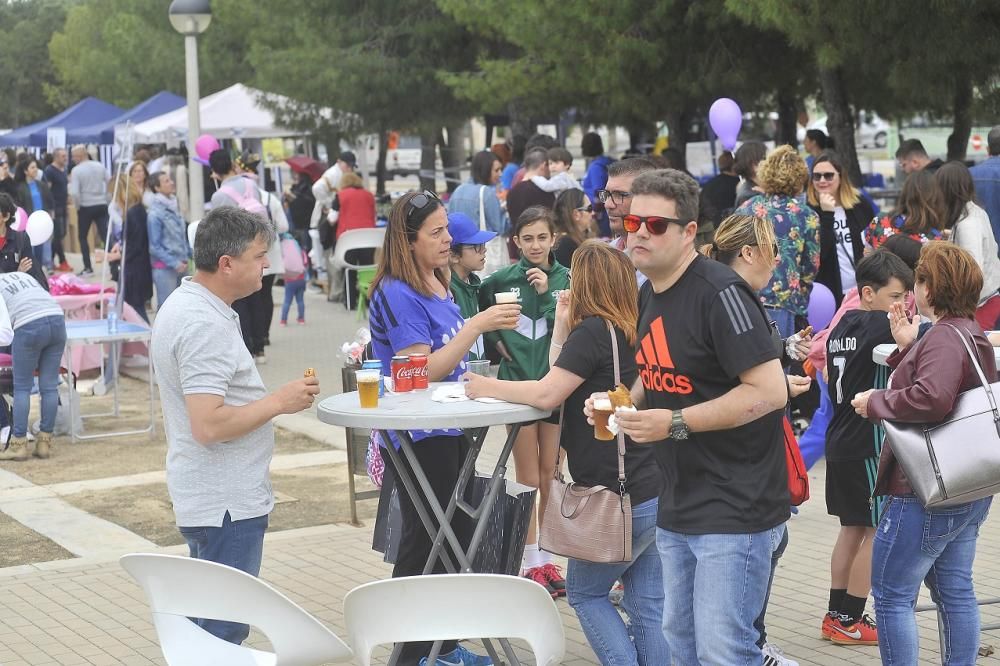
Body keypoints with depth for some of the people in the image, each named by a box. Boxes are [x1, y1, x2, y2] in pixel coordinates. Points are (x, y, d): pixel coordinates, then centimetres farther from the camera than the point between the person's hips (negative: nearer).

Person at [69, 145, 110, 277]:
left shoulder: (76, 170, -11)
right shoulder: (100, 166, 3)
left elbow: (74, 193, -18)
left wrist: (78, 206, -2)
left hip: (86, 207, -3)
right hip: (102, 205, 3)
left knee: (82, 237, 13)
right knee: (106, 236, 0)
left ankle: (88, 268, 11)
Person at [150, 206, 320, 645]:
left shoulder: (182, 305, 11)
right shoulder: (205, 325, -22)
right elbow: (209, 425, -28)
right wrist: (279, 402, -19)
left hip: (207, 498, 11)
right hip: (227, 505, -11)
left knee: (207, 624, 19)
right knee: (224, 630, -4)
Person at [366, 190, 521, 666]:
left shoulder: (437, 285, 8)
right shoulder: (397, 294, -18)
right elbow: (421, 372, -22)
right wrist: (477, 325, -23)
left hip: (450, 432, 9)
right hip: (418, 440, -9)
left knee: (458, 539, 14)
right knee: (423, 547, 0)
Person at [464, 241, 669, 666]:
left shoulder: (593, 330, -13)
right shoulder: (632, 333, 12)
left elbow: (547, 394, -18)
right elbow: (565, 386, 13)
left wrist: (487, 387, -6)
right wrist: (561, 326, 10)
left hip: (623, 499, -8)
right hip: (655, 491, 8)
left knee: (584, 591, 11)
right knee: (647, 603, 10)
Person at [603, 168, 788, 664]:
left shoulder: (720, 293, -17)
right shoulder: (649, 295, 11)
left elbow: (770, 391, -22)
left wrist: (675, 423, -23)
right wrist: (625, 403, 4)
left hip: (734, 507, -9)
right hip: (677, 508, 9)